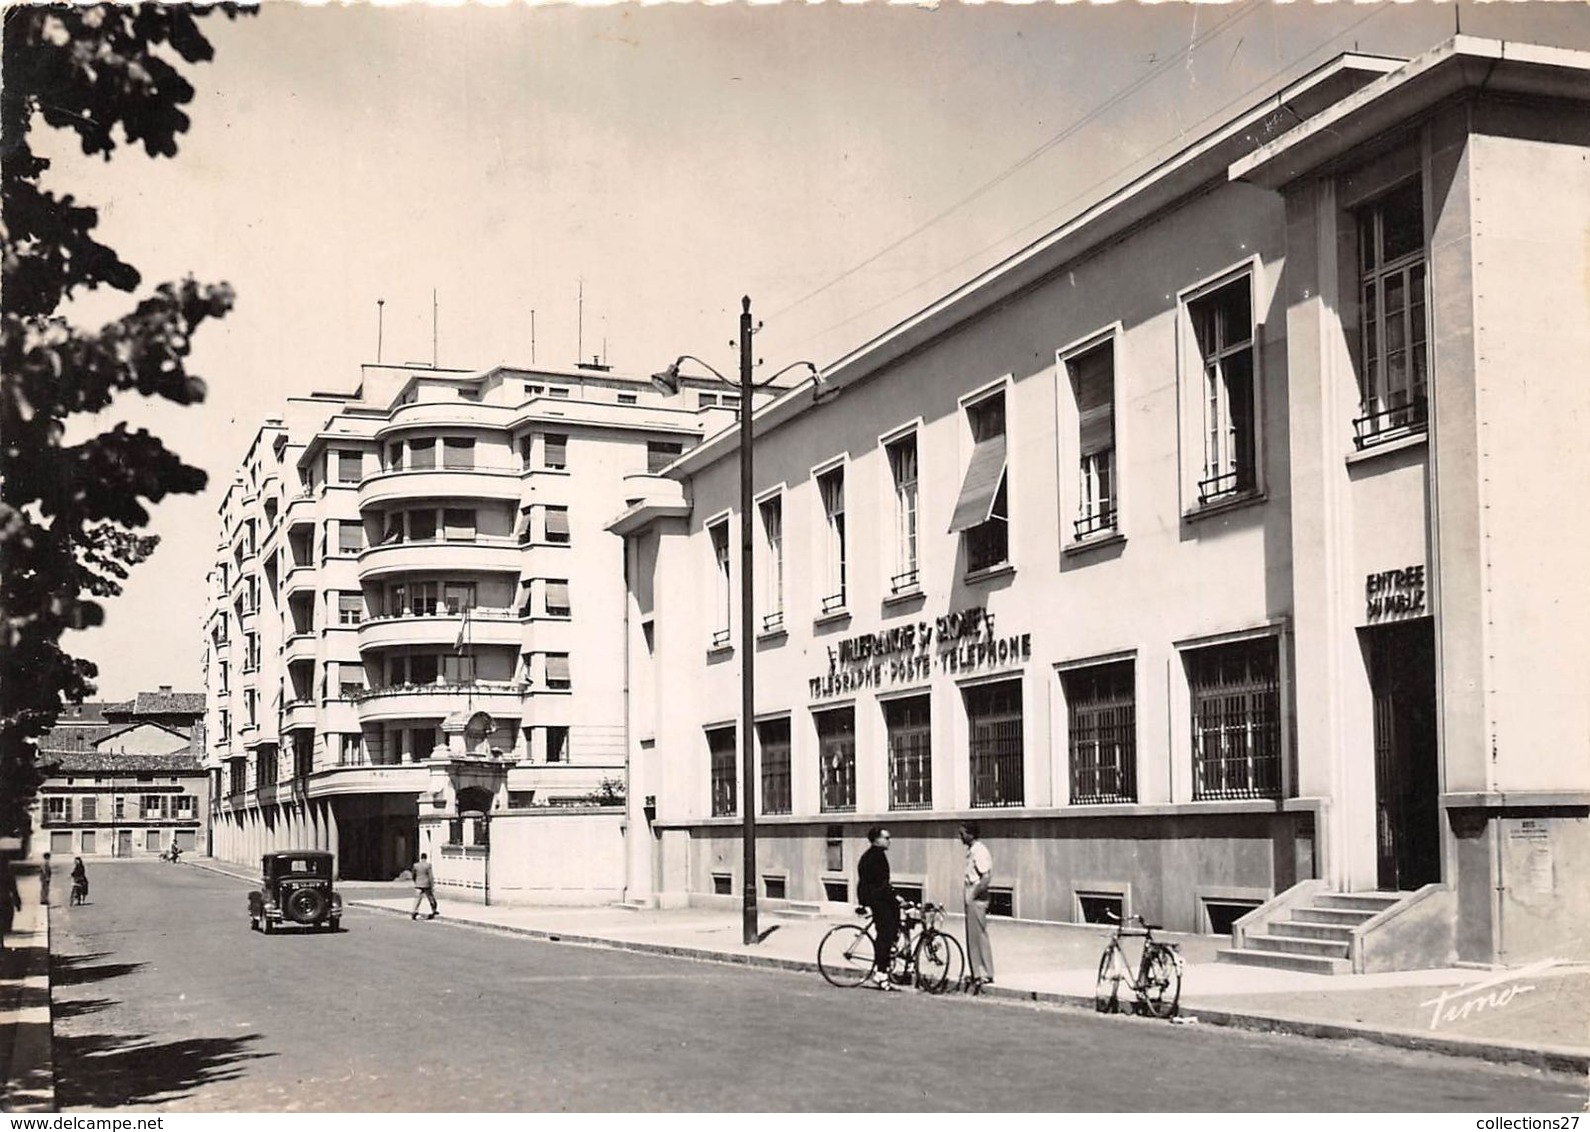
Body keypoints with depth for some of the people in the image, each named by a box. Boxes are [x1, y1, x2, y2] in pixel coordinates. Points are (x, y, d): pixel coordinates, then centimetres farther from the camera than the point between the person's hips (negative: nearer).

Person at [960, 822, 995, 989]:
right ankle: (977, 973, 18)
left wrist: (974, 894, -19)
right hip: (971, 899, 10)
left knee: (978, 936, -5)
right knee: (971, 937, 12)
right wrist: (967, 894, 14)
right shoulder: (971, 851, 14)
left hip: (977, 900, -10)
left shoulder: (979, 851, -16)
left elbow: (987, 877, -23)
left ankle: (985, 974, -1)